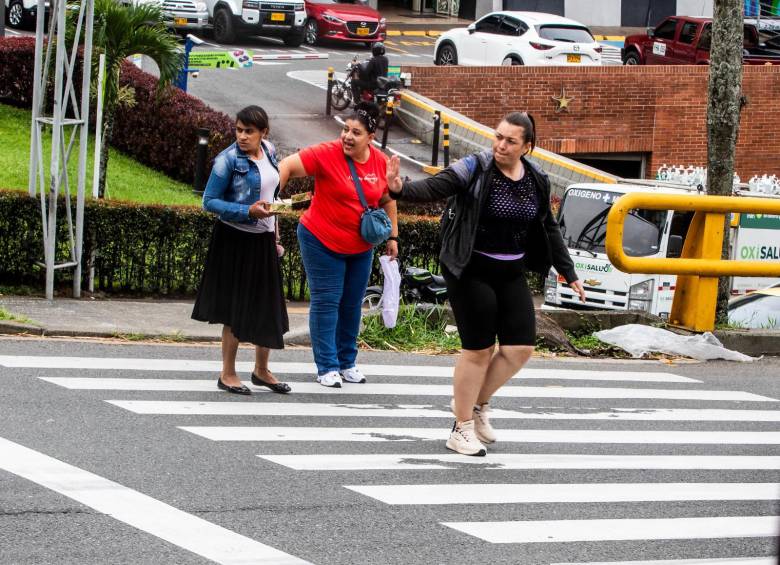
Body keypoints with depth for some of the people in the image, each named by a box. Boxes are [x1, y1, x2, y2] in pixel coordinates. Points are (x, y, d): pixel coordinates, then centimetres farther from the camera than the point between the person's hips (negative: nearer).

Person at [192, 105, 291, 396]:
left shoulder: (268, 152, 4)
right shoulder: (228, 160, -15)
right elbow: (209, 201, -15)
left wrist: (274, 230, 19)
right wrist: (248, 211, -25)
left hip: (263, 240, 6)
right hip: (235, 240, -6)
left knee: (268, 306, 10)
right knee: (237, 309, 0)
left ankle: (261, 370, 25)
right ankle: (227, 374, 11)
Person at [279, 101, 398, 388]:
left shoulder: (381, 162, -3)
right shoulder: (327, 154, -18)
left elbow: (387, 200, 11)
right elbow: (287, 166, -21)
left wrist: (392, 236, 12)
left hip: (361, 247, 5)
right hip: (322, 242, -5)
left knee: (352, 304, 12)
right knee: (326, 302, -2)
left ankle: (347, 363, 25)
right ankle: (327, 367, 3)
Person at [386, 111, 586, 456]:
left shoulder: (536, 182, 5)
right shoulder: (474, 170, -12)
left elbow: (549, 230, 15)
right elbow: (433, 188, -25)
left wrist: (569, 274, 17)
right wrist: (400, 189, -45)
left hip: (511, 273, 6)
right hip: (472, 271, -6)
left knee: (521, 347, 0)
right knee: (478, 349, -4)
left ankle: (477, 402, 24)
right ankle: (461, 429, 10)